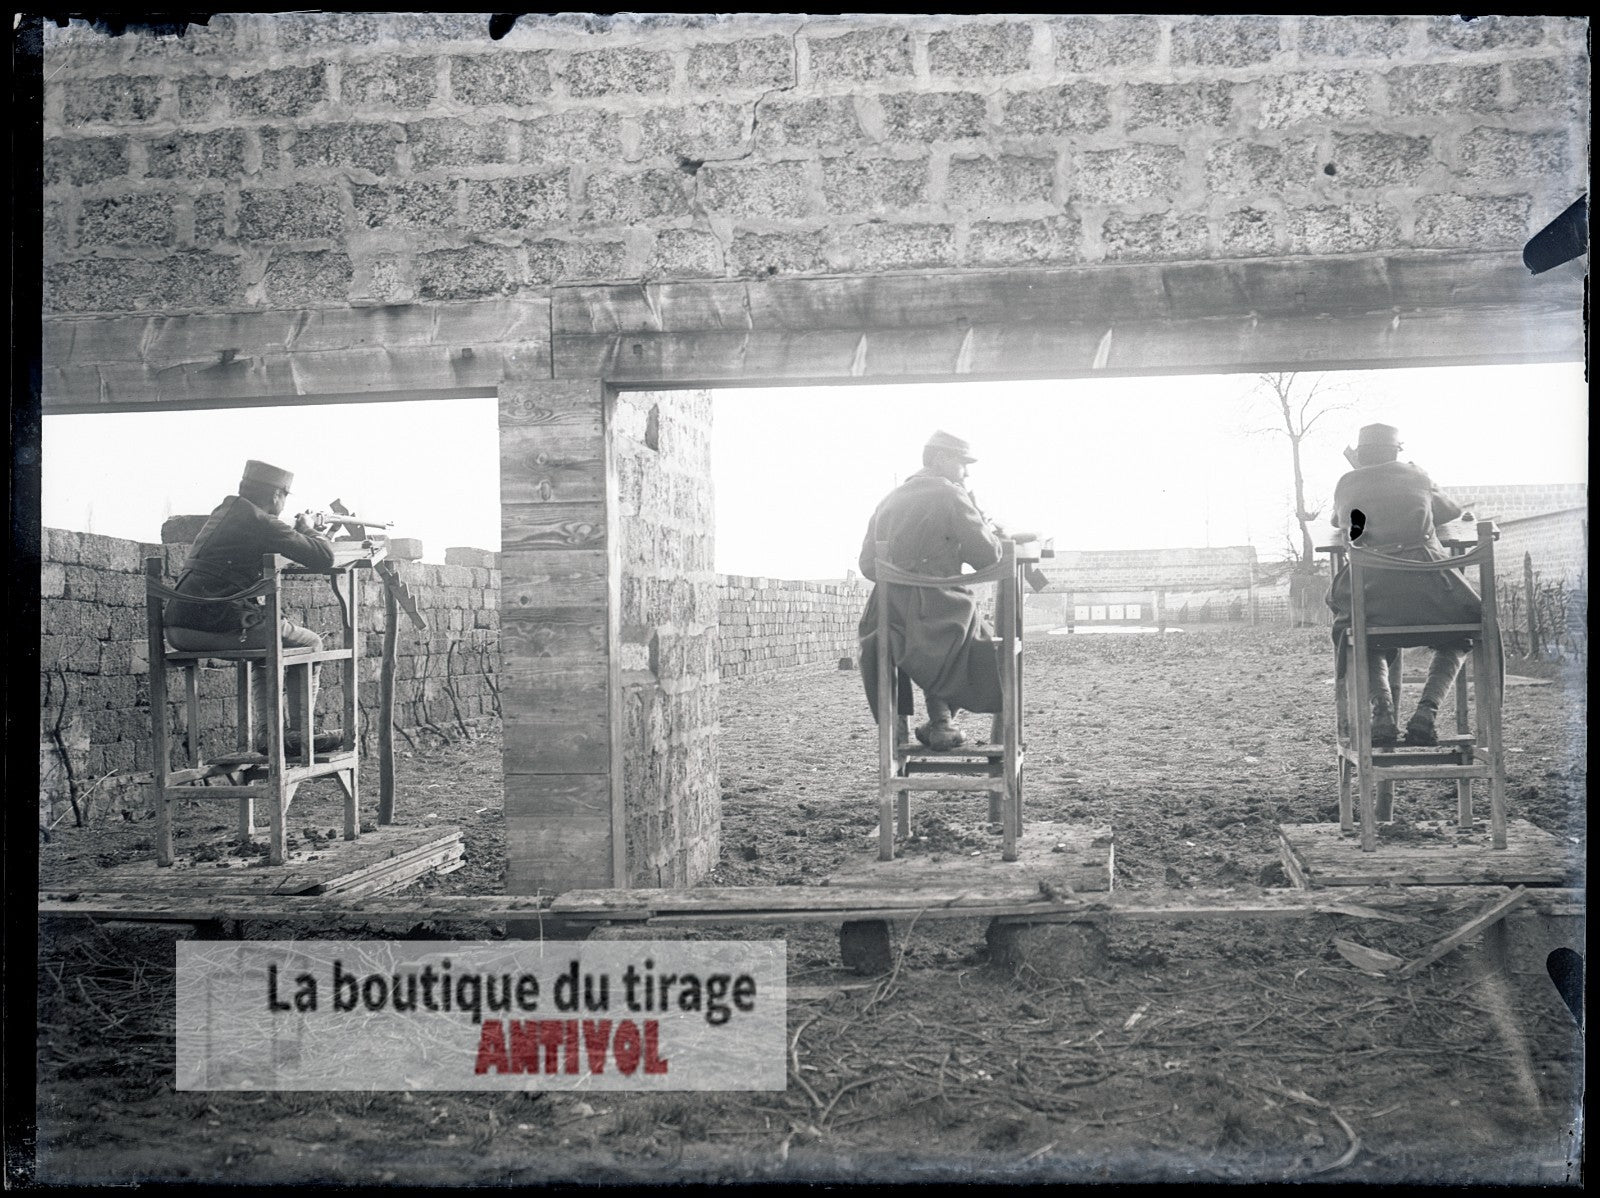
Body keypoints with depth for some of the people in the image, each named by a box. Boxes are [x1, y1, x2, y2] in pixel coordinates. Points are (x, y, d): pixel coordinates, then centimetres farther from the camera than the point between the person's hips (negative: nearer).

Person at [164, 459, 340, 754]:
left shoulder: (223, 511, 19)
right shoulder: (261, 523, -8)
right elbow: (323, 557, -8)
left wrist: (298, 533, 30)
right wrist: (309, 530, 12)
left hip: (179, 628, 9)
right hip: (216, 626, -9)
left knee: (269, 642, 32)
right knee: (308, 644, 9)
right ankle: (297, 734, 10)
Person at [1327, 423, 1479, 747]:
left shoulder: (1346, 484, 15)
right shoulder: (1414, 475, 15)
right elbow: (1453, 512, 30)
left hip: (1371, 588, 1)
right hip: (1428, 582, 0)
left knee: (1371, 646, 28)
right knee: (1456, 641, 25)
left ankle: (1382, 709, -2)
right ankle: (1425, 712, 0)